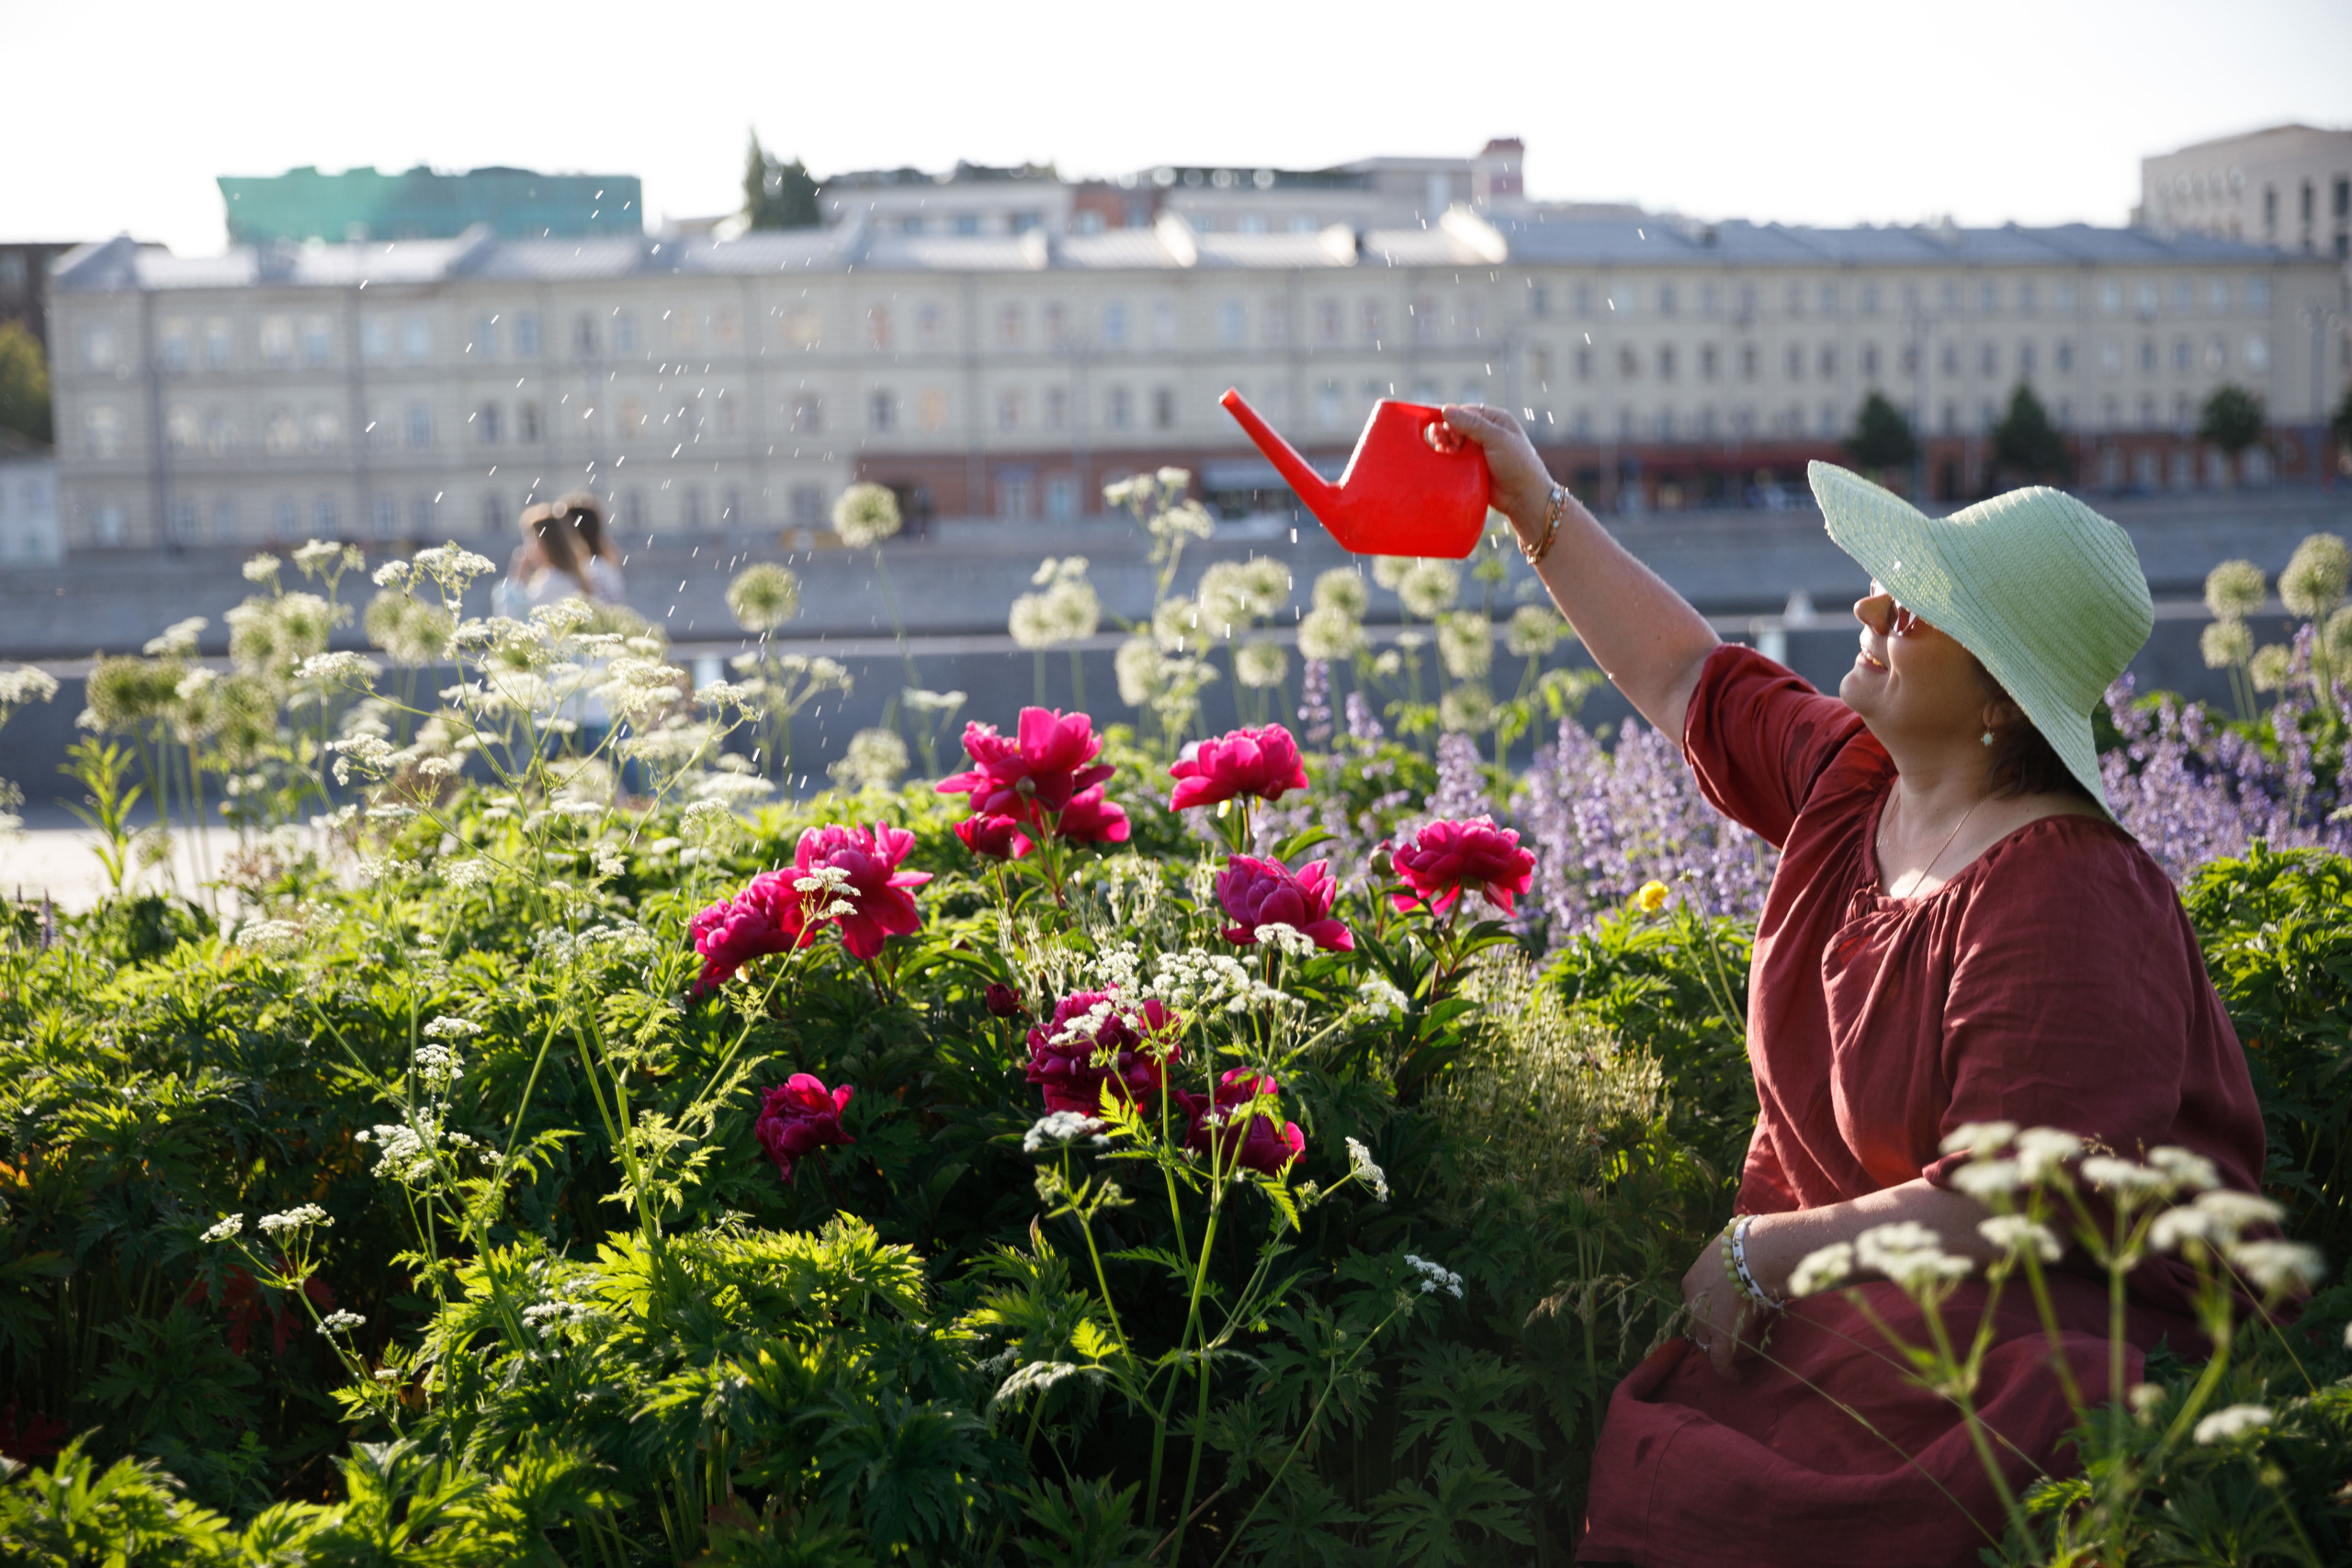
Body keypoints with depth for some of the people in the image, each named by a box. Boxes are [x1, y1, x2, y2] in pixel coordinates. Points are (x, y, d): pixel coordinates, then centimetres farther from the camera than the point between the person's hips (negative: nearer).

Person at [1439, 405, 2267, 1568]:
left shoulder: (2065, 906, -22)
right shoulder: (1850, 779, 4)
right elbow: (1687, 681, 22)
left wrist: (1766, 1251, -16)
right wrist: (1538, 507, 22)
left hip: (2055, 1322, -8)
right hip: (1832, 1275, 9)